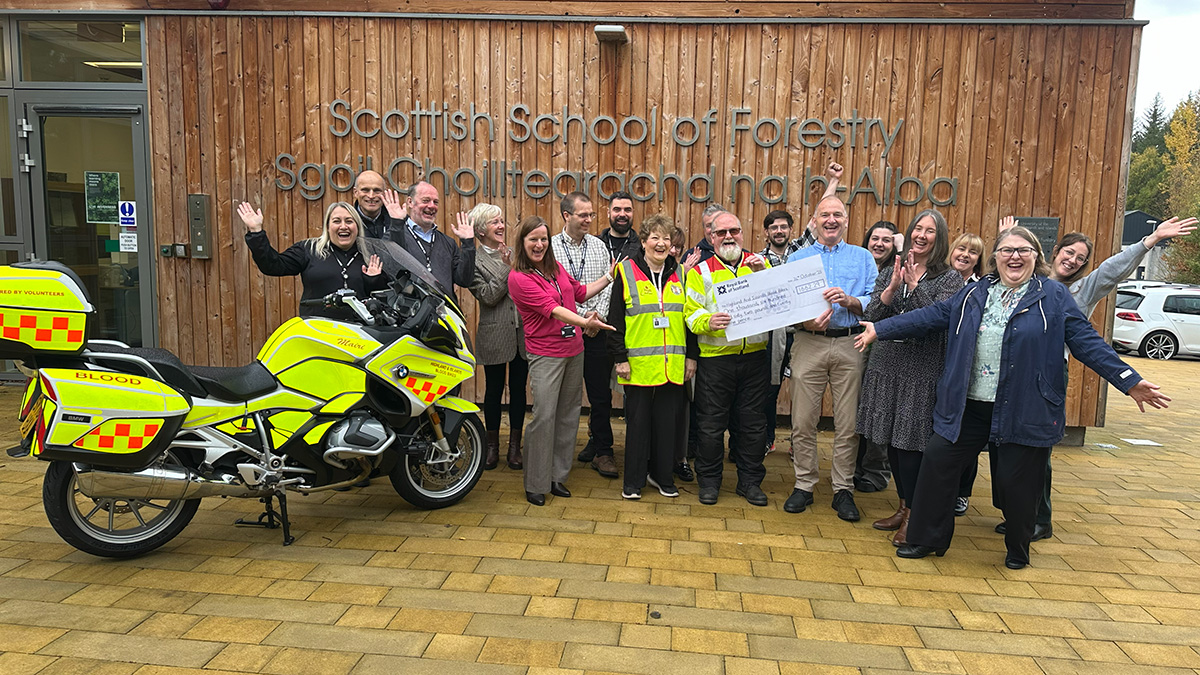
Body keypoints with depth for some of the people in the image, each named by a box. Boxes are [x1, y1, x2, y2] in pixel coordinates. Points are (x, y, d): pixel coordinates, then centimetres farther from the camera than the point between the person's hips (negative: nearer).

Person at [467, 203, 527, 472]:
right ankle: (492, 445, 24)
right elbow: (488, 296, -14)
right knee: (494, 390, 9)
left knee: (518, 389, 9)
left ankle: (515, 445, 20)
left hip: (523, 333, 4)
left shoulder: (515, 253, 10)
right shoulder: (473, 260, -5)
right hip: (495, 336, -4)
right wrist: (507, 267, -17)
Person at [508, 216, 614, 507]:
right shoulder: (518, 278, -11)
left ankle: (557, 477, 21)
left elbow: (580, 292, 23)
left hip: (574, 350, 7)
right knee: (544, 416, -9)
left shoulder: (556, 267, 9)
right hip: (545, 355, -7)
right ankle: (536, 485, 4)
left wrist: (610, 277, 20)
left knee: (568, 415, 10)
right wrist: (584, 322, -35)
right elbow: (551, 308, -22)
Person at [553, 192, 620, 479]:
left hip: (596, 330, 2)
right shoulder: (550, 247, -3)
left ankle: (601, 449, 15)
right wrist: (583, 314, -14)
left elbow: (608, 286, 5)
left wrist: (598, 316, -10)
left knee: (601, 393, 4)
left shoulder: (599, 246, 7)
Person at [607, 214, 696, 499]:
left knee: (669, 419, 9)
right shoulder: (627, 271, -2)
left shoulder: (678, 273, 10)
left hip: (673, 364, 4)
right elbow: (615, 319, -4)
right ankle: (633, 480, 17)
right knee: (638, 419, 4)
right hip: (639, 363, -3)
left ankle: (662, 475, 25)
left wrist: (692, 356, 8)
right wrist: (620, 357, -8)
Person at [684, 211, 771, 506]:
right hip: (715, 358, -2)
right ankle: (709, 480, 21)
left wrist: (762, 273, -15)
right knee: (711, 423, 4)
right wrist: (708, 322, -23)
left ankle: (750, 480, 24)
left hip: (754, 357, 2)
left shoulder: (758, 264, 9)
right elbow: (691, 313, -2)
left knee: (753, 421, 9)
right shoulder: (700, 271, 4)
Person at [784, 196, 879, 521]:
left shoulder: (863, 258, 12)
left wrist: (848, 300, -16)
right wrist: (806, 322, -14)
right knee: (803, 421, 1)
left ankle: (843, 489, 15)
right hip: (809, 344, 0)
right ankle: (804, 485, 15)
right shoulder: (797, 258, 13)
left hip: (850, 344, 0)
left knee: (848, 423, 3)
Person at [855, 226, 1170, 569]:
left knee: (1016, 480, 4)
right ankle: (927, 539, 18)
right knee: (937, 460, 2)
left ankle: (1018, 550, 31)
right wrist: (880, 329, 6)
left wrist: (1130, 381, -7)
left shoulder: (1054, 296, 0)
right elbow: (933, 316, 10)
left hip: (1025, 410, -3)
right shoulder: (974, 293, 10)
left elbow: (1086, 342, -1)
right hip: (969, 406, 4)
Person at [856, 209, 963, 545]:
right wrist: (893, 286, -15)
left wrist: (914, 285, -20)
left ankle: (913, 516, 12)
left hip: (922, 372, -4)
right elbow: (870, 316, -1)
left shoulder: (950, 278, 0)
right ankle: (904, 507, 27)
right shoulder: (889, 272, 10)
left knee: (910, 442, -4)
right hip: (886, 367, 4)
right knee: (891, 441, 11)